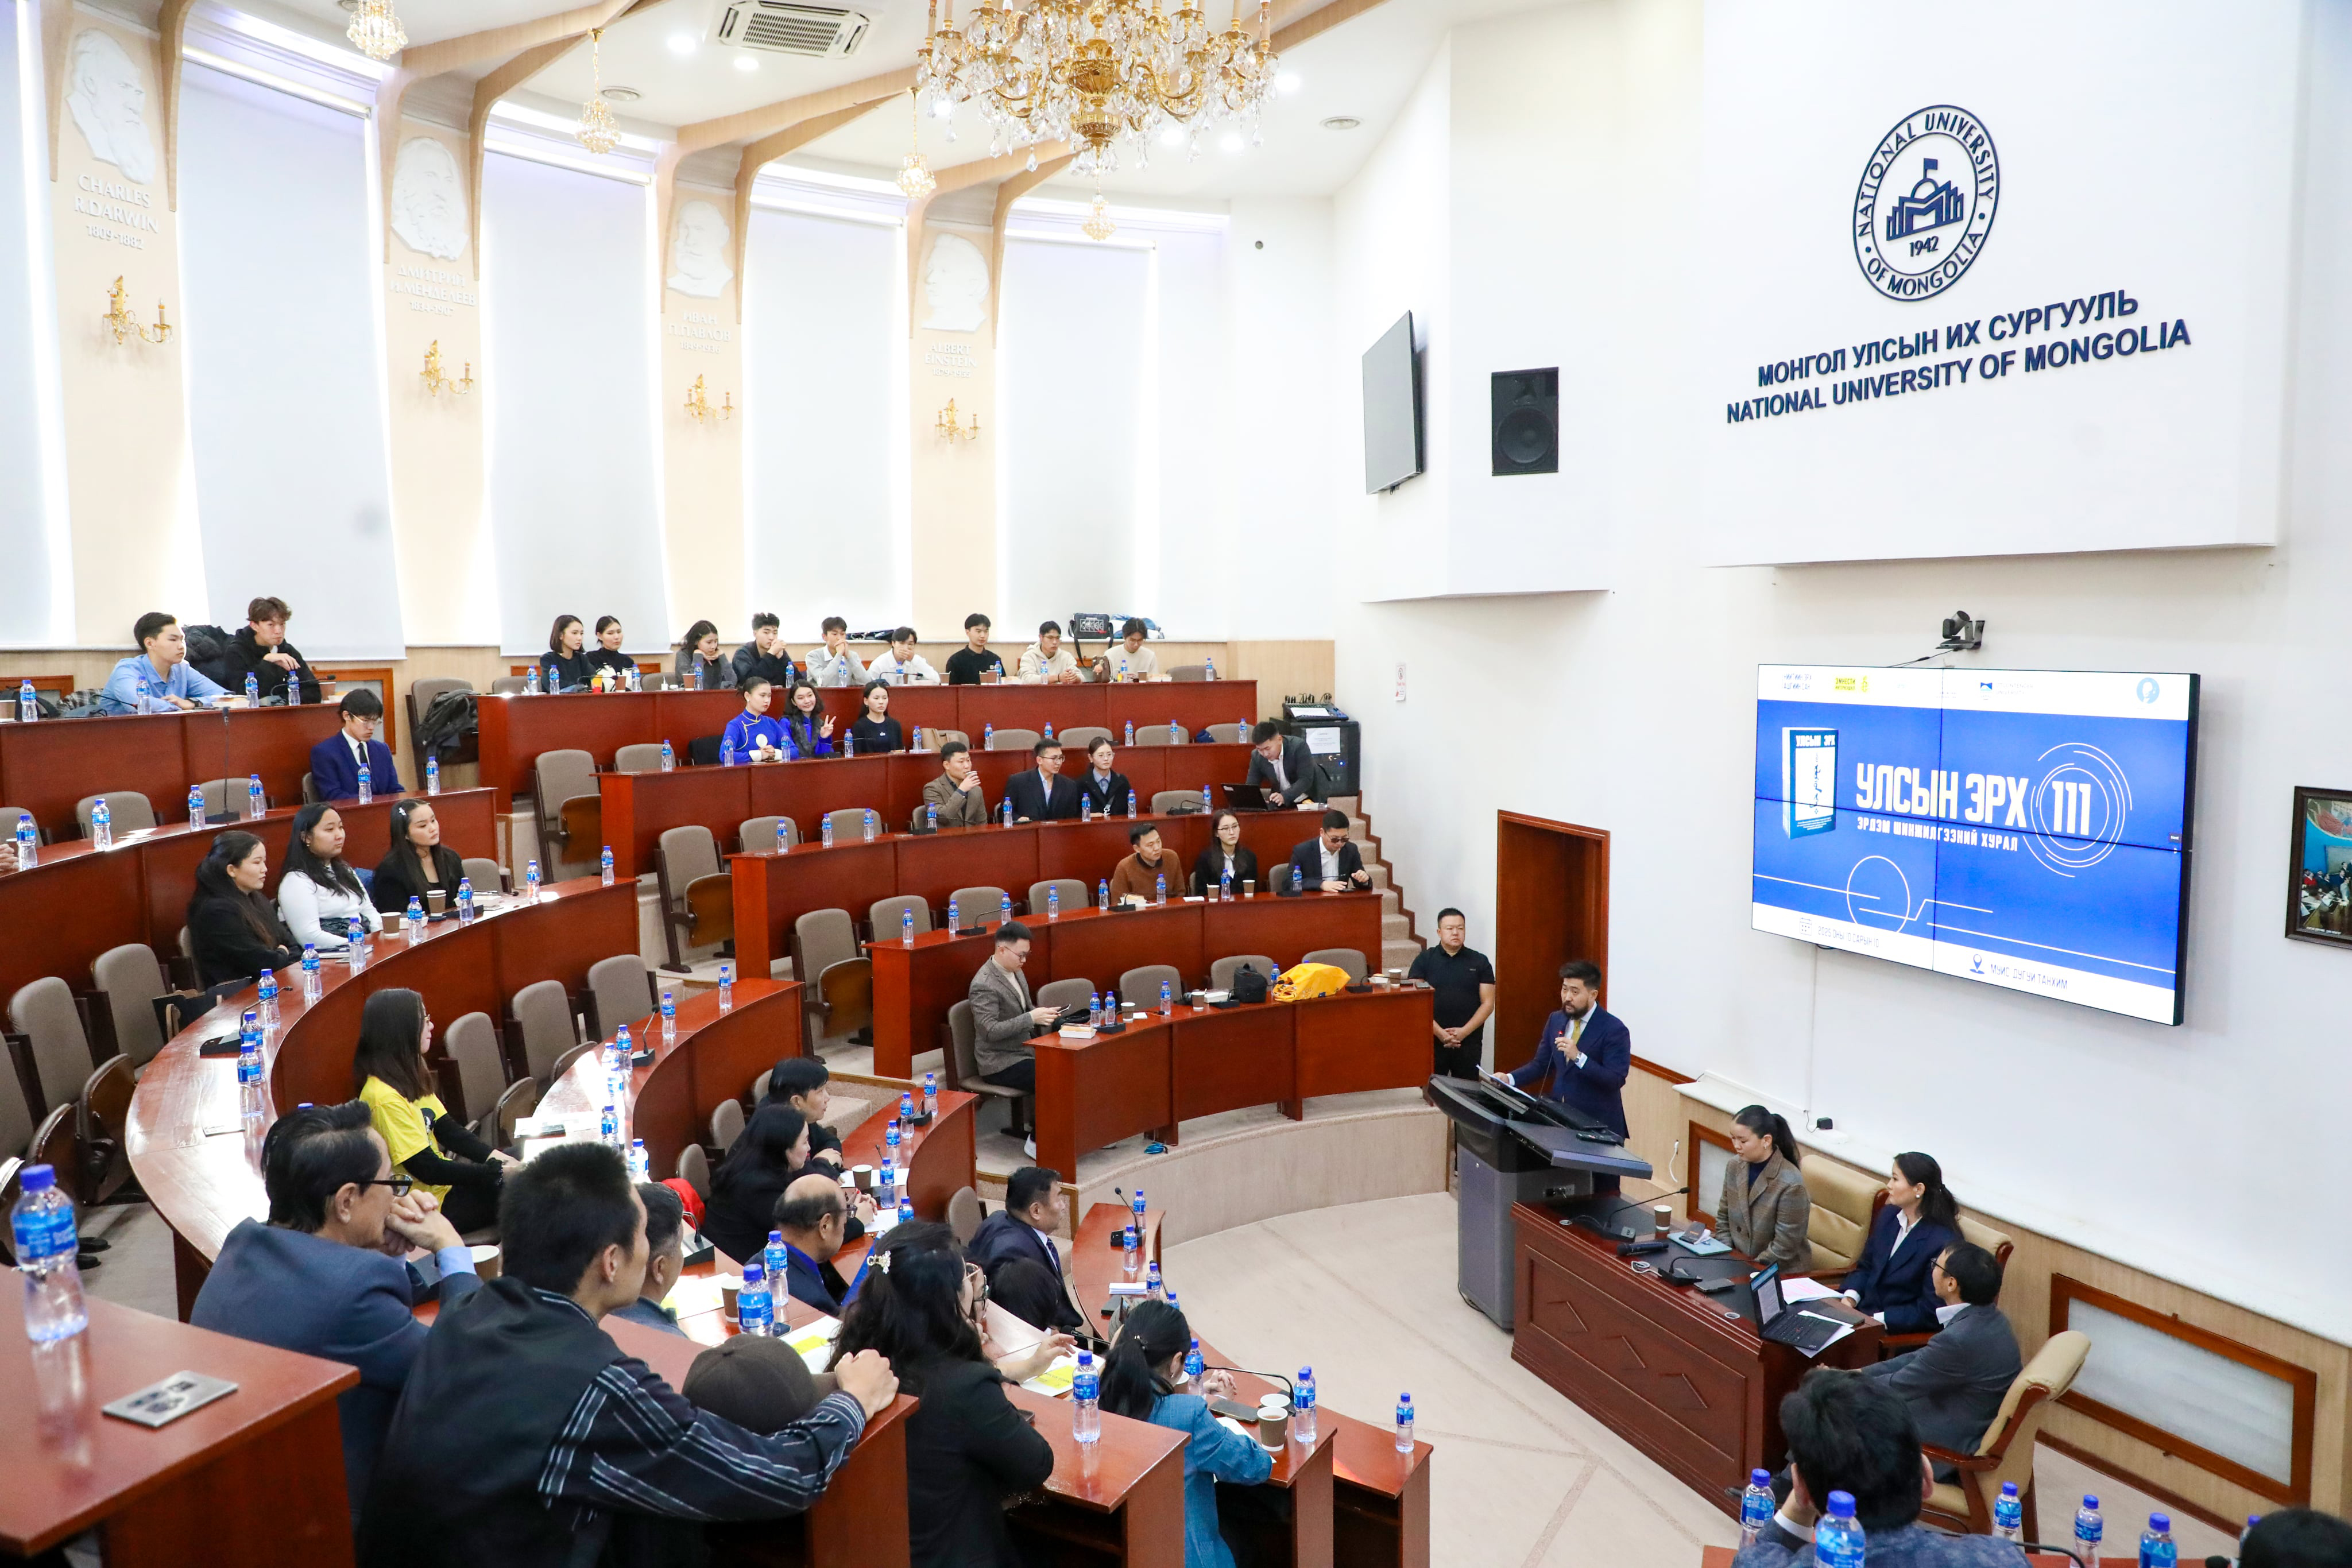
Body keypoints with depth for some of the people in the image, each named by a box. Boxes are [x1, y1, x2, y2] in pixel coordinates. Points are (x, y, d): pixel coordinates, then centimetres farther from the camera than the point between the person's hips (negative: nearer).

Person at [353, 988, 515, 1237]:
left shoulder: (410, 1078, 5)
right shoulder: (385, 1098, -25)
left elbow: (448, 1129, 7)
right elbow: (428, 1169, -24)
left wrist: (494, 1157, -8)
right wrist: (497, 1171, -19)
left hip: (442, 1181, 9)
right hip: (430, 1205, -9)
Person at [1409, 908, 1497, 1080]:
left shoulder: (1480, 962, 7)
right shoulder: (1424, 961, 4)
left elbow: (1488, 1003, 3)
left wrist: (1464, 1032, -10)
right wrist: (1440, 1033, -14)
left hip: (1469, 1042, 1)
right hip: (1432, 1040, -1)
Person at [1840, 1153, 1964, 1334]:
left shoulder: (1943, 1242, -20)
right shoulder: (1889, 1215, 3)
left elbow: (1929, 1312, -17)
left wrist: (1875, 1319, -20)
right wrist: (1850, 1297, -4)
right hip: (1864, 1310, 7)